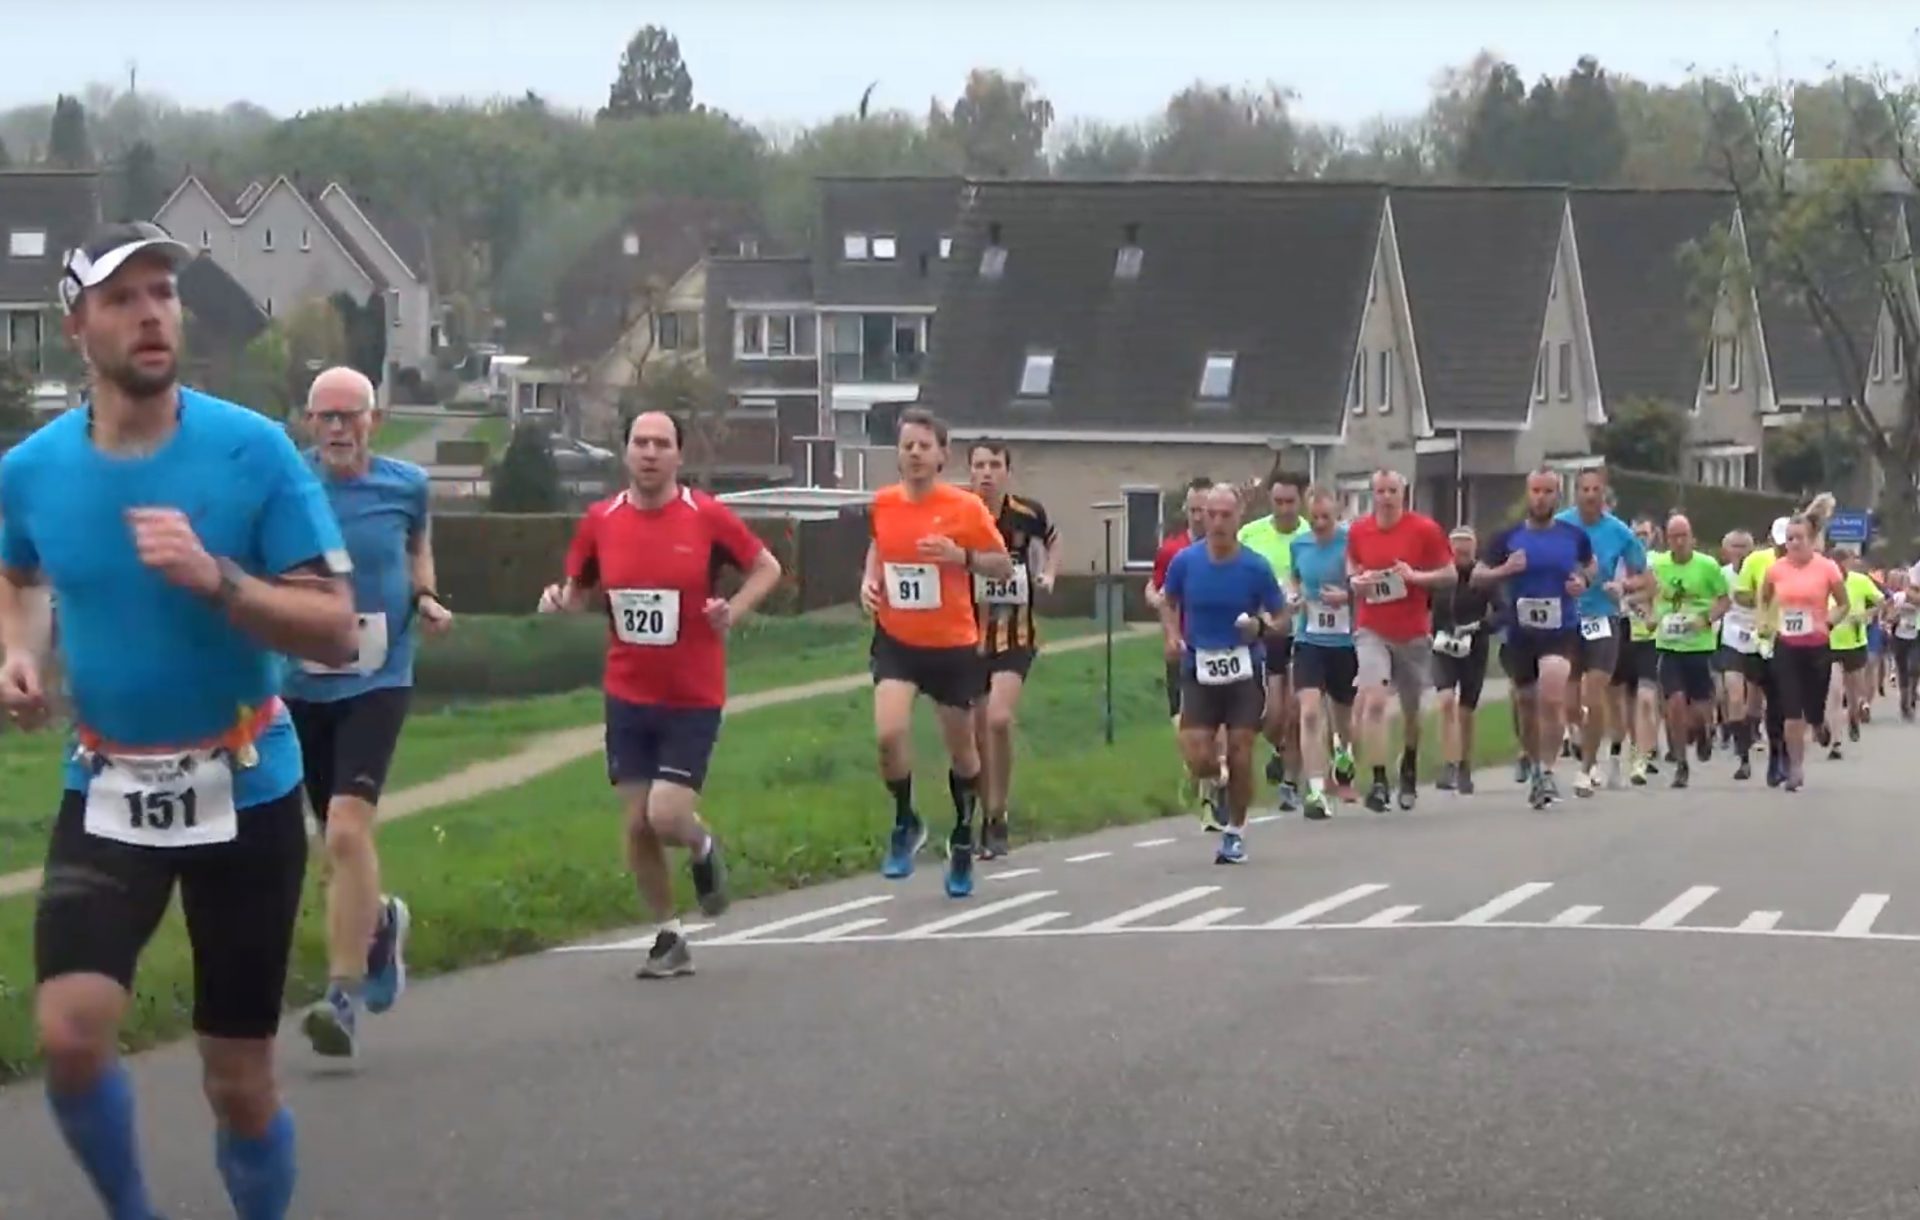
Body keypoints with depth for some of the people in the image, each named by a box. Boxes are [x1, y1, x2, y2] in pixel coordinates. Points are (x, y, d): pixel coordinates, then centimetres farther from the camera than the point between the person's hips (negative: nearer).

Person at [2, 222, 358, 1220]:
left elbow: (336, 632, -13)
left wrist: (213, 579, -27)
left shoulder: (254, 449, -12)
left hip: (246, 792, -1)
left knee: (239, 1084, 5)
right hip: (108, 792, 2)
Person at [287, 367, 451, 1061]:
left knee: (348, 829, -20)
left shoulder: (405, 485, -1)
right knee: (340, 839, 15)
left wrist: (425, 598, 2)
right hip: (301, 684, 2)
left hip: (377, 682, -2)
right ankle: (381, 923, 47)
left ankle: (345, 996, -16)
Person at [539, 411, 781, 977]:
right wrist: (560, 599, -8)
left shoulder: (707, 516, -9)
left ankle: (704, 850, 25)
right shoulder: (600, 520, -1)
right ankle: (669, 938, 21)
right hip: (627, 697, 3)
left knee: (666, 817, -12)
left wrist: (733, 610, -13)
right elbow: (582, 590, 14)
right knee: (637, 824, 4)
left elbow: (767, 568, 3)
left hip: (693, 700, -3)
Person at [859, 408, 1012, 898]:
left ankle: (963, 839, 37)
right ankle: (905, 823, 3)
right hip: (897, 641, 1)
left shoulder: (965, 507, -10)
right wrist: (869, 579, 2)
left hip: (953, 645, -1)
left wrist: (961, 556, -20)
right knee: (889, 733, -22)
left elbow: (1004, 566, -3)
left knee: (961, 748, 12)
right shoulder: (882, 503, 0)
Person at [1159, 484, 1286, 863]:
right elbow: (1167, 603, 13)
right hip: (1198, 668, 1)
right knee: (1198, 760, -9)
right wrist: (1174, 636, -5)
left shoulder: (1256, 567, -8)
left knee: (1240, 753, -4)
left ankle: (1235, 832, 15)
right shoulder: (1185, 562, -5)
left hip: (1244, 669, -1)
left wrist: (1260, 626, -20)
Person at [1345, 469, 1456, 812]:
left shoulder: (1425, 529, -6)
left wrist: (1416, 576, -18)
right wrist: (1357, 582, -8)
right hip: (1372, 631, 0)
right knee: (1374, 701, -17)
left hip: (1414, 632, 0)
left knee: (1411, 707, 14)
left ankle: (1409, 770, 40)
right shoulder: (1357, 531, 1)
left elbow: (1449, 575, -2)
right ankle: (1379, 781, -17)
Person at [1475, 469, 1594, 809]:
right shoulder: (1508, 538, 1)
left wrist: (1583, 582, -2)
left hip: (1561, 631, -2)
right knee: (1529, 705, 13)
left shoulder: (1574, 536, 2)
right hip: (1521, 632, 2)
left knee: (1551, 698, -23)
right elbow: (1477, 576, 3)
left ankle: (1547, 773, -14)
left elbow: (1590, 566, 20)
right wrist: (1503, 570, -16)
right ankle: (1538, 768, 33)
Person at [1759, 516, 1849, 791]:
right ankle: (1795, 769, 3)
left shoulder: (1827, 568, -7)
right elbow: (1764, 599, 17)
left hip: (1817, 646, -1)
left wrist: (1827, 621, -14)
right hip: (1786, 647, 1)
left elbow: (1843, 604, 3)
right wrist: (1770, 623, 4)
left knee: (1814, 712, 6)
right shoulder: (1775, 569, -1)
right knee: (1791, 712, -5)